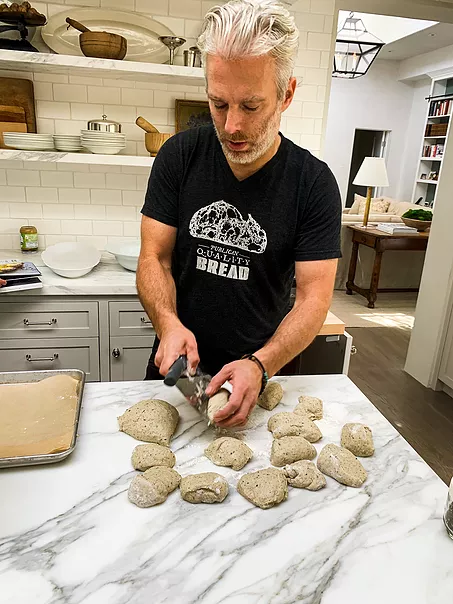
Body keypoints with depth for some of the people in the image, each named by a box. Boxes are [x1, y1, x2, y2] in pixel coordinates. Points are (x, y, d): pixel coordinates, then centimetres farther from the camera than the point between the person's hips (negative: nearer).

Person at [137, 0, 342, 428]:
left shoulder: (314, 184, -14)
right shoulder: (179, 156, -10)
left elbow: (313, 298, -16)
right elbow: (154, 258, -9)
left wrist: (260, 365, -31)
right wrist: (169, 324, -28)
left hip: (258, 373, -1)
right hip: (178, 364, 2)